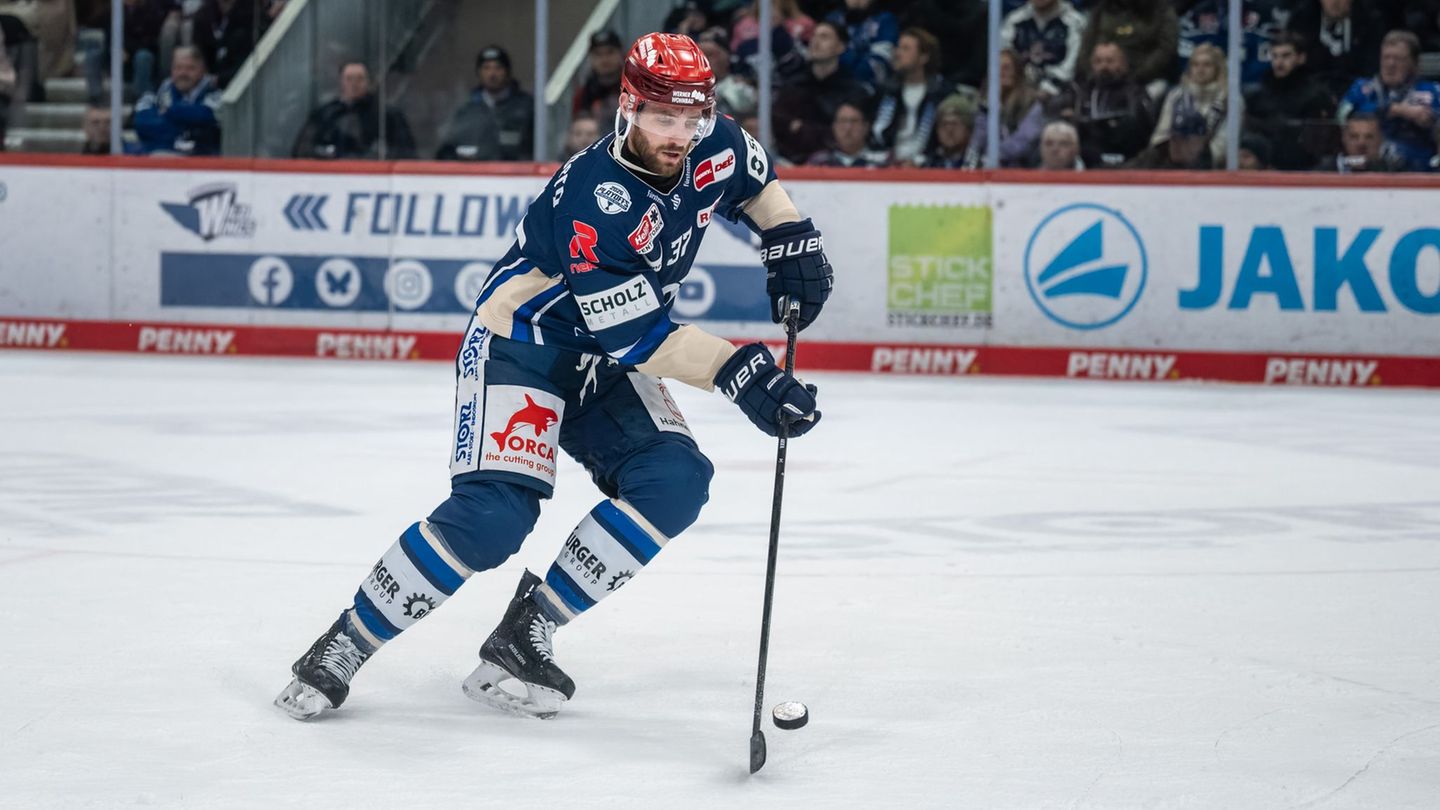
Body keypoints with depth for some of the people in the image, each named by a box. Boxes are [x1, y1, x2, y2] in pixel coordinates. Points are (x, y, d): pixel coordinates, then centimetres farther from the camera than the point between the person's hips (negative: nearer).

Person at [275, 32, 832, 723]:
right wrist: (739, 372, -35)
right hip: (518, 348, -8)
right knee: (492, 516, -25)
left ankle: (525, 637, -10)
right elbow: (639, 338, -30)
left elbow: (756, 181, 18)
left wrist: (793, 242, 4)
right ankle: (343, 646, -9)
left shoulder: (712, 149, -9)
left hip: (601, 362, 8)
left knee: (675, 482, -16)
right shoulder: (596, 198, -31)